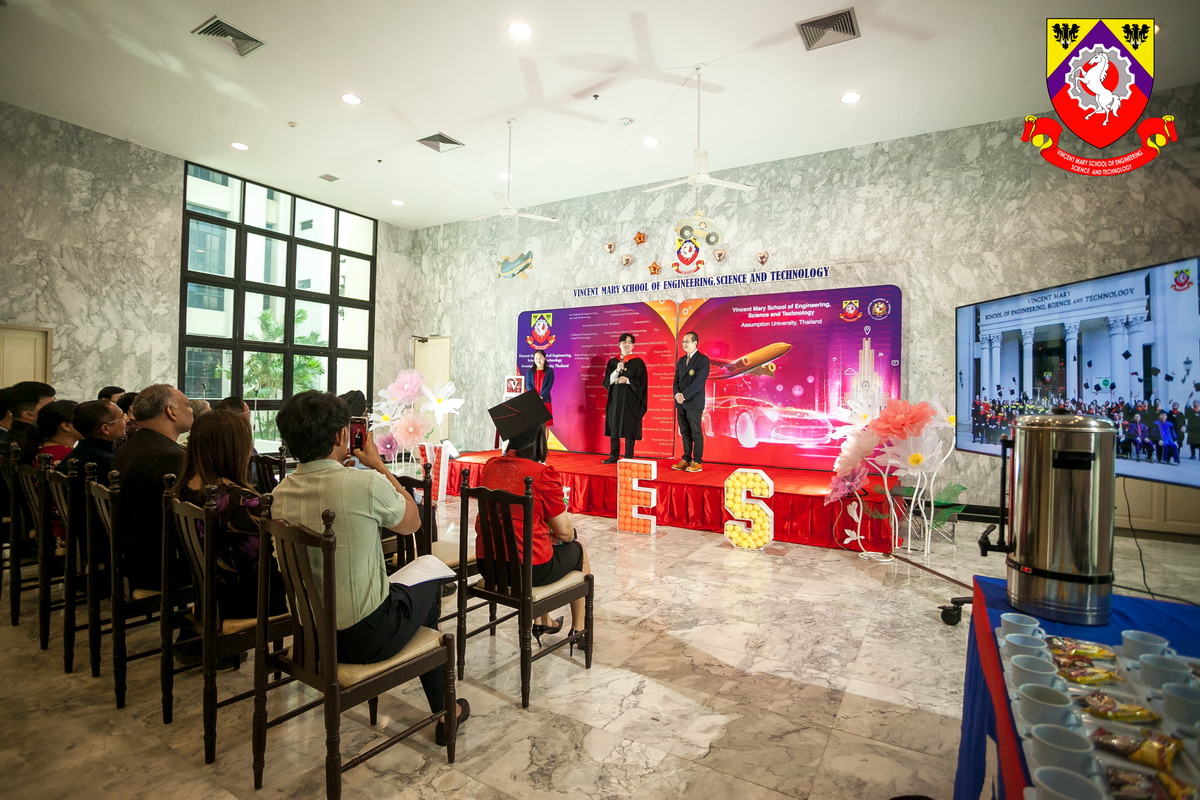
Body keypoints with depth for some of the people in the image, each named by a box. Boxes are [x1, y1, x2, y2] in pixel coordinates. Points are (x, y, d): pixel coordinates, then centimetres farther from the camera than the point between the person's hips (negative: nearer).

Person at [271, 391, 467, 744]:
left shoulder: (281, 493, -5)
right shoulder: (366, 483, -24)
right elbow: (412, 522, -5)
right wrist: (378, 464, 1)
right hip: (363, 638, -6)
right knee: (428, 583, 21)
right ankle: (444, 711, 33)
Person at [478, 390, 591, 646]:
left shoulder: (490, 466, 0)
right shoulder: (543, 474, -19)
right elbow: (564, 532, -11)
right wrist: (570, 530, 13)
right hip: (528, 569, -6)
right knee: (578, 549, 23)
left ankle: (543, 622, 47)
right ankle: (578, 629, 36)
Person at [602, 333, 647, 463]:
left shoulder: (638, 362, 0)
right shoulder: (613, 362, 9)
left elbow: (641, 383, -3)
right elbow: (607, 381, 2)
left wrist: (628, 380, -17)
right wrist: (617, 371, -12)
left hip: (630, 400, -3)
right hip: (615, 399, 3)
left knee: (629, 428, -2)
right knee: (614, 427, 5)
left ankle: (629, 457, 6)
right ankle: (614, 456, 13)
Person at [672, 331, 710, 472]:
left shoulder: (703, 359, -6)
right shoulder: (681, 361, 16)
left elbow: (699, 381, -15)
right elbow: (676, 380, 12)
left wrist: (684, 395, -19)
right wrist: (677, 394, -8)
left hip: (694, 403, -6)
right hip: (681, 403, 7)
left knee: (696, 433, -2)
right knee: (685, 433, 10)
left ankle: (697, 462, 3)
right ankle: (686, 460, 16)